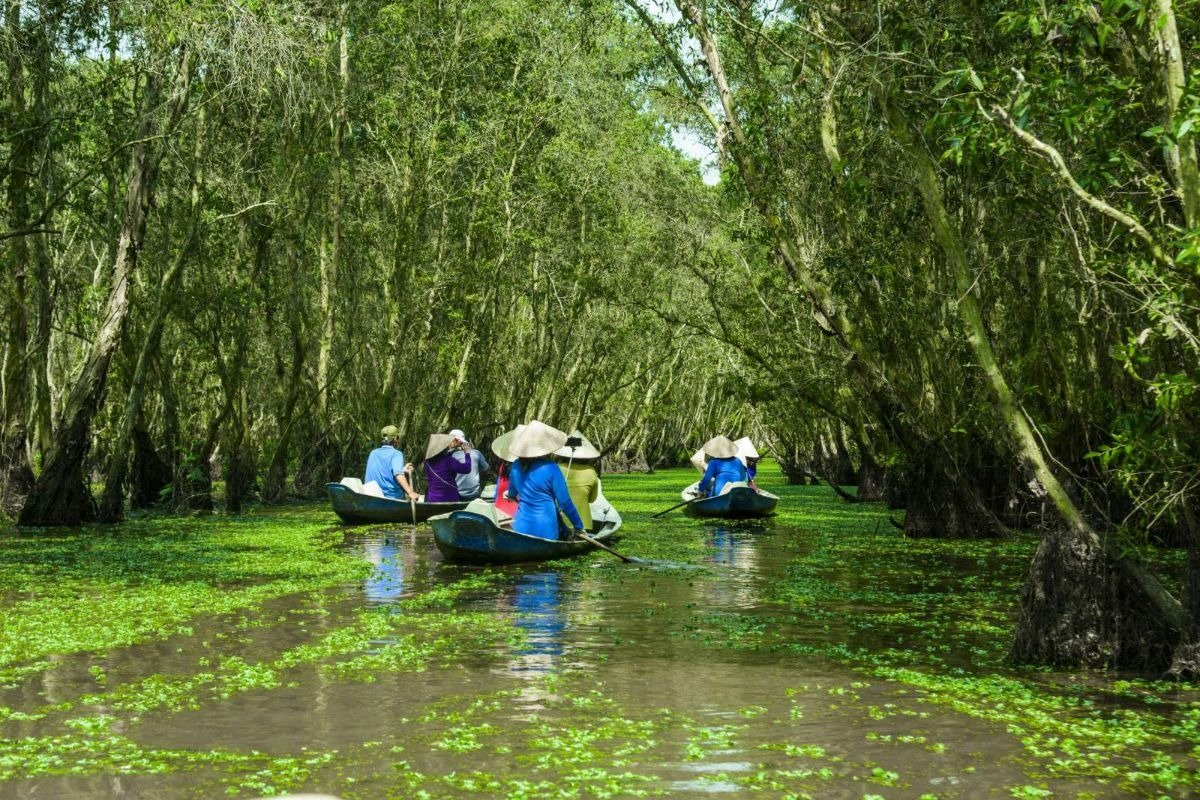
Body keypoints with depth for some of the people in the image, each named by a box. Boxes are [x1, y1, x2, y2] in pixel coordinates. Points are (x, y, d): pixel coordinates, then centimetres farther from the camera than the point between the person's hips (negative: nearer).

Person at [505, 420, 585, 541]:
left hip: (521, 527, 5)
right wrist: (579, 527, 3)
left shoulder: (516, 466, 2)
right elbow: (565, 503, -9)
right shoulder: (550, 469, -14)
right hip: (545, 530, -5)